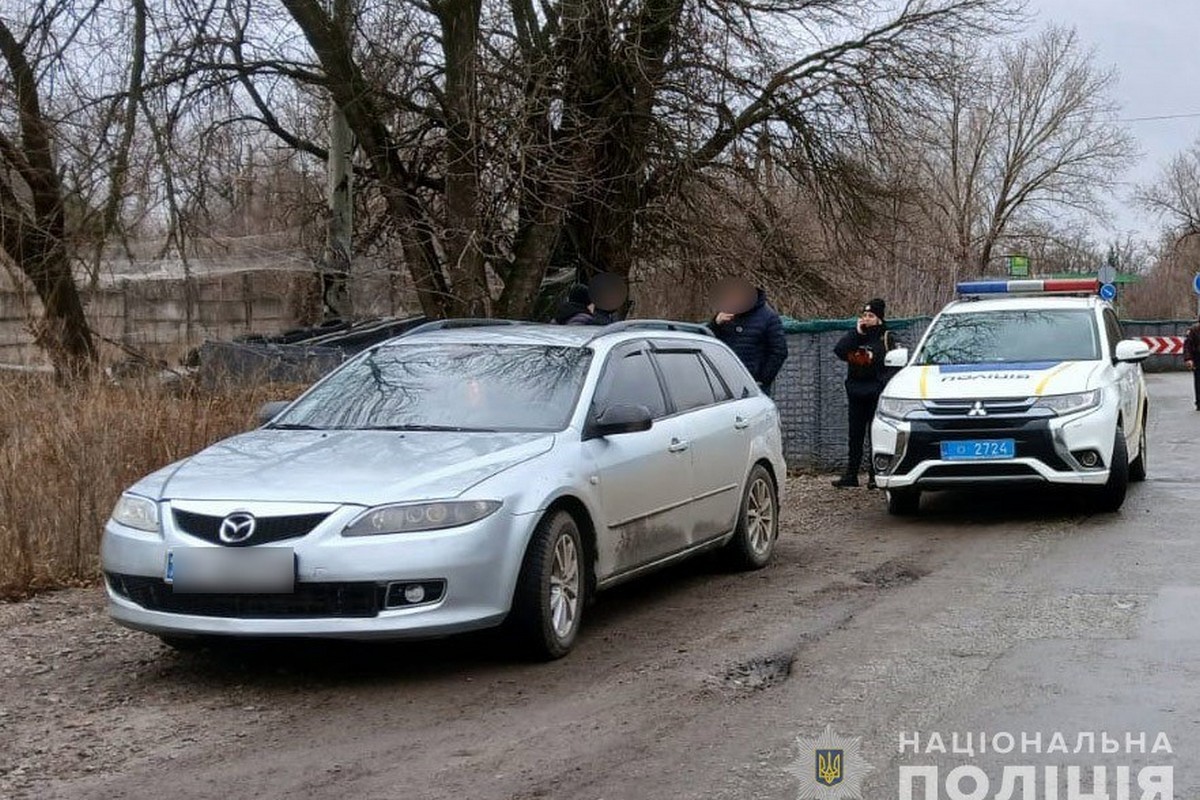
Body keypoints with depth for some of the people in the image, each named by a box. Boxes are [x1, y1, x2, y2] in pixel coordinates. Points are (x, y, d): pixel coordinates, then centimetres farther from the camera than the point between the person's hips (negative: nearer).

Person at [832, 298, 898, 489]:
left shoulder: (885, 338, 2)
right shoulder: (856, 336, 12)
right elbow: (839, 350, -4)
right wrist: (857, 333, -8)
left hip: (876, 392, -4)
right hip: (856, 391, 4)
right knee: (855, 434, 7)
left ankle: (875, 475, 2)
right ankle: (850, 475, 10)